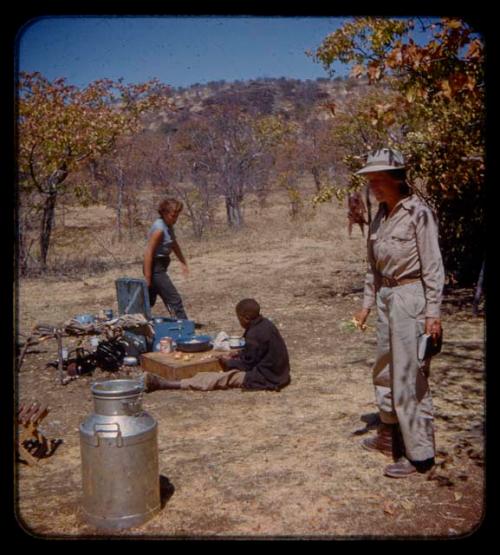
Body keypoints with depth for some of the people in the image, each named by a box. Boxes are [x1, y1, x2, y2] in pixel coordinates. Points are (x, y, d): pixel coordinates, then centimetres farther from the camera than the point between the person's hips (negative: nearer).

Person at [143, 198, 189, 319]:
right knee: (174, 300, -7)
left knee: (150, 300, 17)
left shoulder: (169, 226, 8)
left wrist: (183, 262, 27)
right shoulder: (159, 229, -20)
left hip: (160, 266, 10)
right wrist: (147, 278, -23)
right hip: (155, 268, -10)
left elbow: (174, 245, 24)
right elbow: (148, 253, -23)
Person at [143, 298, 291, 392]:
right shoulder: (265, 324, 9)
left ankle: (162, 383, -18)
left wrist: (228, 362, 2)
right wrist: (238, 355, 10)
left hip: (265, 378, -11)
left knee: (221, 378, -14)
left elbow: (247, 364, -14)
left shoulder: (254, 335, -20)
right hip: (278, 373, 11)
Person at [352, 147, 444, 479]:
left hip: (411, 297, -8)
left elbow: (433, 266, -13)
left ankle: (420, 454, 8)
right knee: (385, 371, 18)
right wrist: (367, 303, 16)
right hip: (387, 297, 8)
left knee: (410, 376, -4)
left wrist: (432, 312, -17)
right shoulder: (381, 216, 10)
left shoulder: (418, 213, -12)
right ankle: (391, 436, 35)